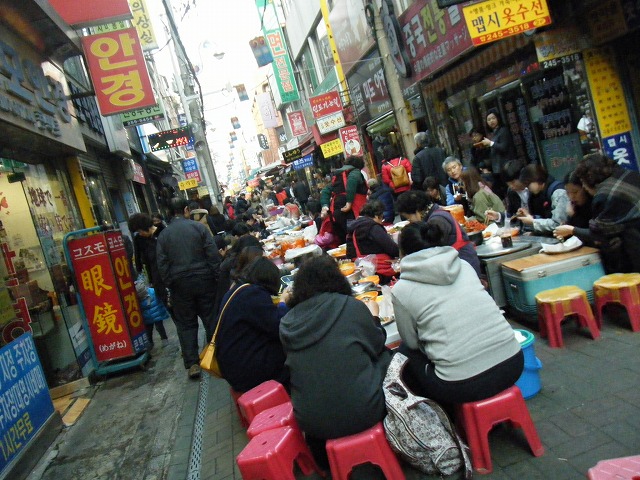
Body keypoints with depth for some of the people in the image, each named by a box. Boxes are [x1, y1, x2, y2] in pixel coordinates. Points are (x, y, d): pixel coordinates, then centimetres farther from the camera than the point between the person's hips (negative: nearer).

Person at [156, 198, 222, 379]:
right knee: (211, 320, 10)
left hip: (179, 284, 1)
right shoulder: (199, 227, -4)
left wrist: (169, 284, 8)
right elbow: (213, 255, -6)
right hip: (203, 281, -1)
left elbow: (162, 264, 2)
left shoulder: (163, 235, 2)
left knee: (186, 324, 9)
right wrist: (217, 277, 0)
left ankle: (192, 364, 7)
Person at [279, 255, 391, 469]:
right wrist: (373, 316, 24)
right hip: (361, 412, -3)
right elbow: (377, 345, 5)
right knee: (386, 358, 19)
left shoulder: (288, 321, -1)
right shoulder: (351, 306, -9)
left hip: (311, 424, 4)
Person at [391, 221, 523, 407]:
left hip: (463, 385, -5)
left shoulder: (402, 289, -2)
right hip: (512, 363, 5)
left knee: (404, 353, 23)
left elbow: (412, 342, 9)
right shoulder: (464, 265, 10)